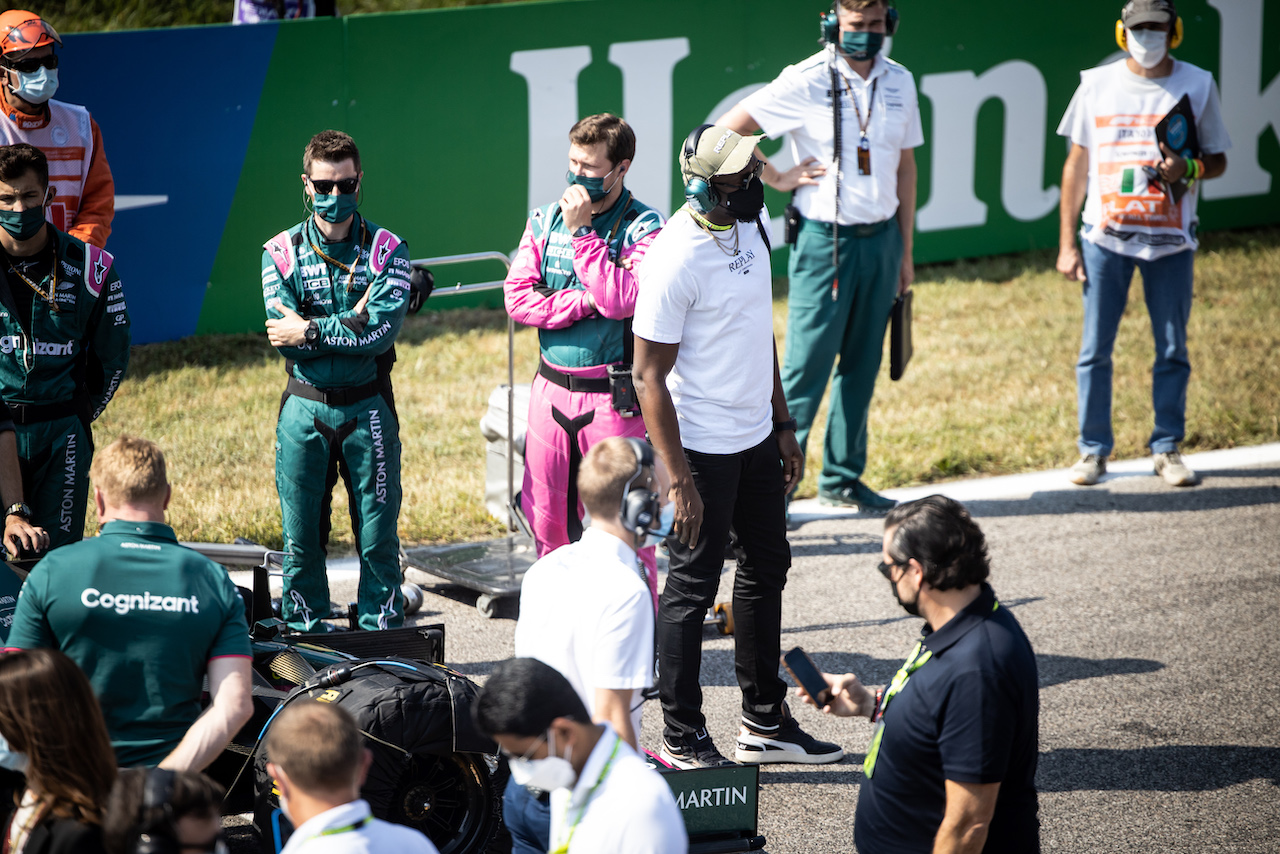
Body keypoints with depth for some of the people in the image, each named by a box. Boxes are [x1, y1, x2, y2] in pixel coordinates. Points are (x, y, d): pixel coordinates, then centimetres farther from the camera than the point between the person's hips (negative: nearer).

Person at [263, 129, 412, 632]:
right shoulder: (281, 252, 2)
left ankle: (382, 635, 11)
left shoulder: (386, 250, 0)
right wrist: (353, 322, -15)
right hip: (304, 407, 1)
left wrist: (310, 331, -14)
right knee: (301, 538, 4)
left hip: (368, 407, -1)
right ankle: (304, 636, 14)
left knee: (378, 538, 2)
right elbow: (284, 336, -10)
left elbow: (382, 332, -14)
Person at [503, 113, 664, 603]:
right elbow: (517, 297, -1)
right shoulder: (545, 221, 8)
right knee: (545, 521, 12)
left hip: (614, 397, -5)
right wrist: (586, 302, -13)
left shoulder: (644, 228, -7)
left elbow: (621, 300, -21)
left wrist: (582, 233, -19)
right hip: (552, 390, 5)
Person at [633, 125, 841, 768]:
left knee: (766, 569, 17)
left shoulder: (752, 227, 3)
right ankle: (683, 740, 11)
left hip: (756, 437, 9)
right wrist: (678, 480, -21)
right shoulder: (676, 258, -23)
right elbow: (649, 376, -20)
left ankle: (764, 723, 29)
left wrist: (783, 424, 17)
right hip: (703, 447, -9)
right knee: (692, 588, 1)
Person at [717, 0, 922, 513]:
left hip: (880, 239, 5)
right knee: (806, 366, -6)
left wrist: (905, 252, 14)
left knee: (861, 366, 11)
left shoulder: (899, 83, 7)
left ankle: (842, 479, 22)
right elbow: (725, 131, -9)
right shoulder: (806, 82, -10)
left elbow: (905, 167, 14)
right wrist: (775, 178, -8)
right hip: (825, 239, -5)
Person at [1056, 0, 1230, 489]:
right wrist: (1067, 242, 4)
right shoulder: (1097, 85, 4)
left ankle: (1166, 449, 16)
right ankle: (1094, 450, 11)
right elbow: (1076, 165, 8)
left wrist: (1187, 168, -15)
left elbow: (1217, 160, 9)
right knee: (1095, 348, 0)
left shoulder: (1197, 85, 3)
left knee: (1172, 349, 4)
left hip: (1171, 238, 0)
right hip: (1106, 235, 0)